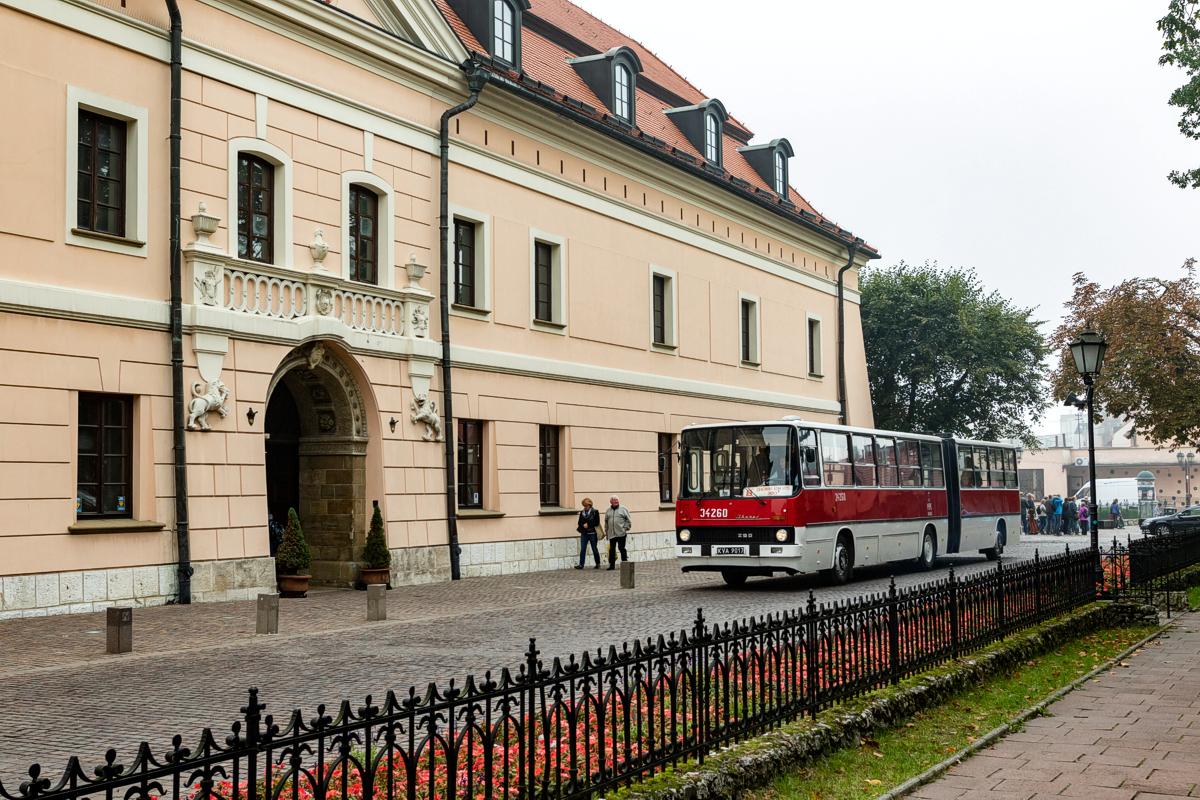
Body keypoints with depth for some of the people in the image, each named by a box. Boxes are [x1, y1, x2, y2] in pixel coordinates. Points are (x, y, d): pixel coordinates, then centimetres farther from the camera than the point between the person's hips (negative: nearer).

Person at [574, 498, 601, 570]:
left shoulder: (595, 512, -2)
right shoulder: (582, 513, 11)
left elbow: (597, 522, -8)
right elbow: (580, 523, 12)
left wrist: (588, 525, -13)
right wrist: (583, 525, -9)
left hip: (592, 533, -3)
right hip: (584, 533, 3)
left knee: (594, 549, 5)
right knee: (582, 549, -5)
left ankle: (598, 564, 17)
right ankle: (581, 564, -6)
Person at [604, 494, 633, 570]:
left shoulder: (623, 509, 4)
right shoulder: (608, 511, 15)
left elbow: (628, 520, 3)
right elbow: (606, 522, 20)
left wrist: (625, 528, -5)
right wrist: (606, 531, 15)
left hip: (621, 533, -3)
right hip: (611, 534, 3)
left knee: (622, 549, 0)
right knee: (612, 550, 1)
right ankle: (612, 565, 6)